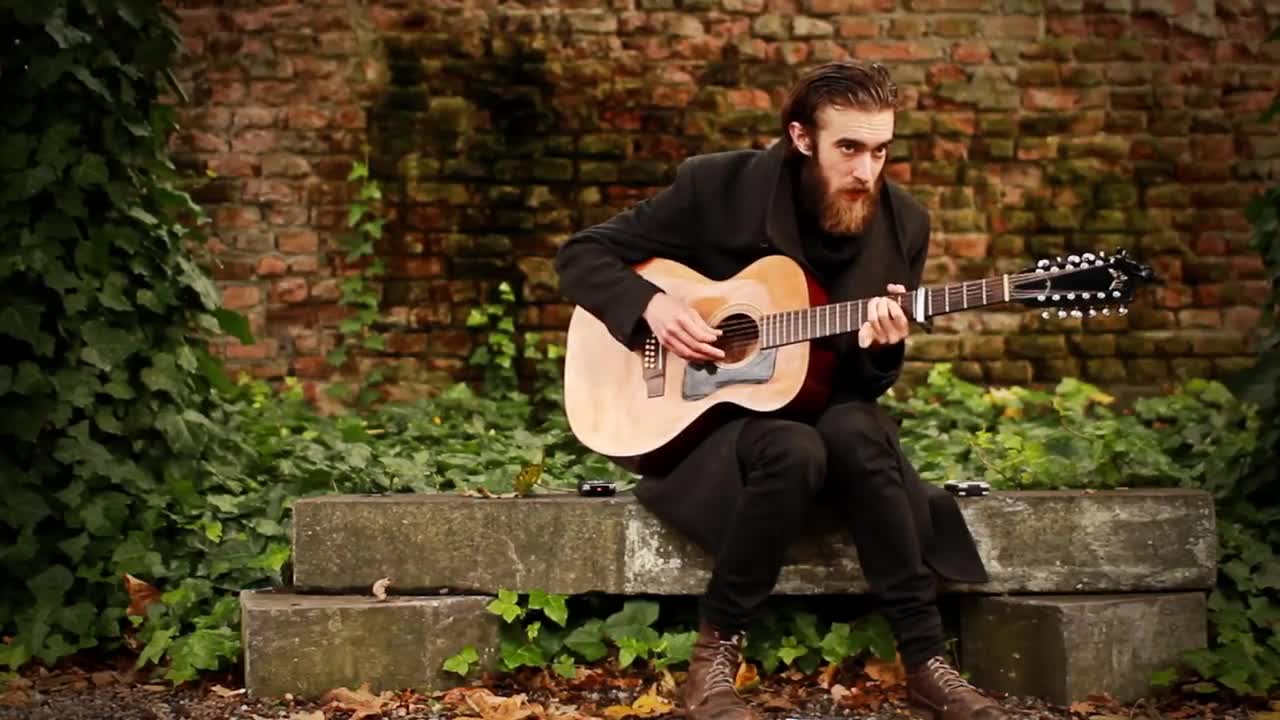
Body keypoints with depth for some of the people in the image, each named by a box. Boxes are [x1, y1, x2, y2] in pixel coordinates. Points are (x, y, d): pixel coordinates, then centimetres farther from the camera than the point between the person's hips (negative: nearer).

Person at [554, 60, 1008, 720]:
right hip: (703, 414, -3)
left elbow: (867, 384, 3)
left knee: (857, 432, -33)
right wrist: (651, 305, -21)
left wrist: (881, 351, -21)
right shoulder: (715, 186, -10)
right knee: (794, 451, -35)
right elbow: (581, 255, -3)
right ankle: (715, 653, -17)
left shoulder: (902, 224, -2)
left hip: (819, 408, 3)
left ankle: (926, 662, -24)